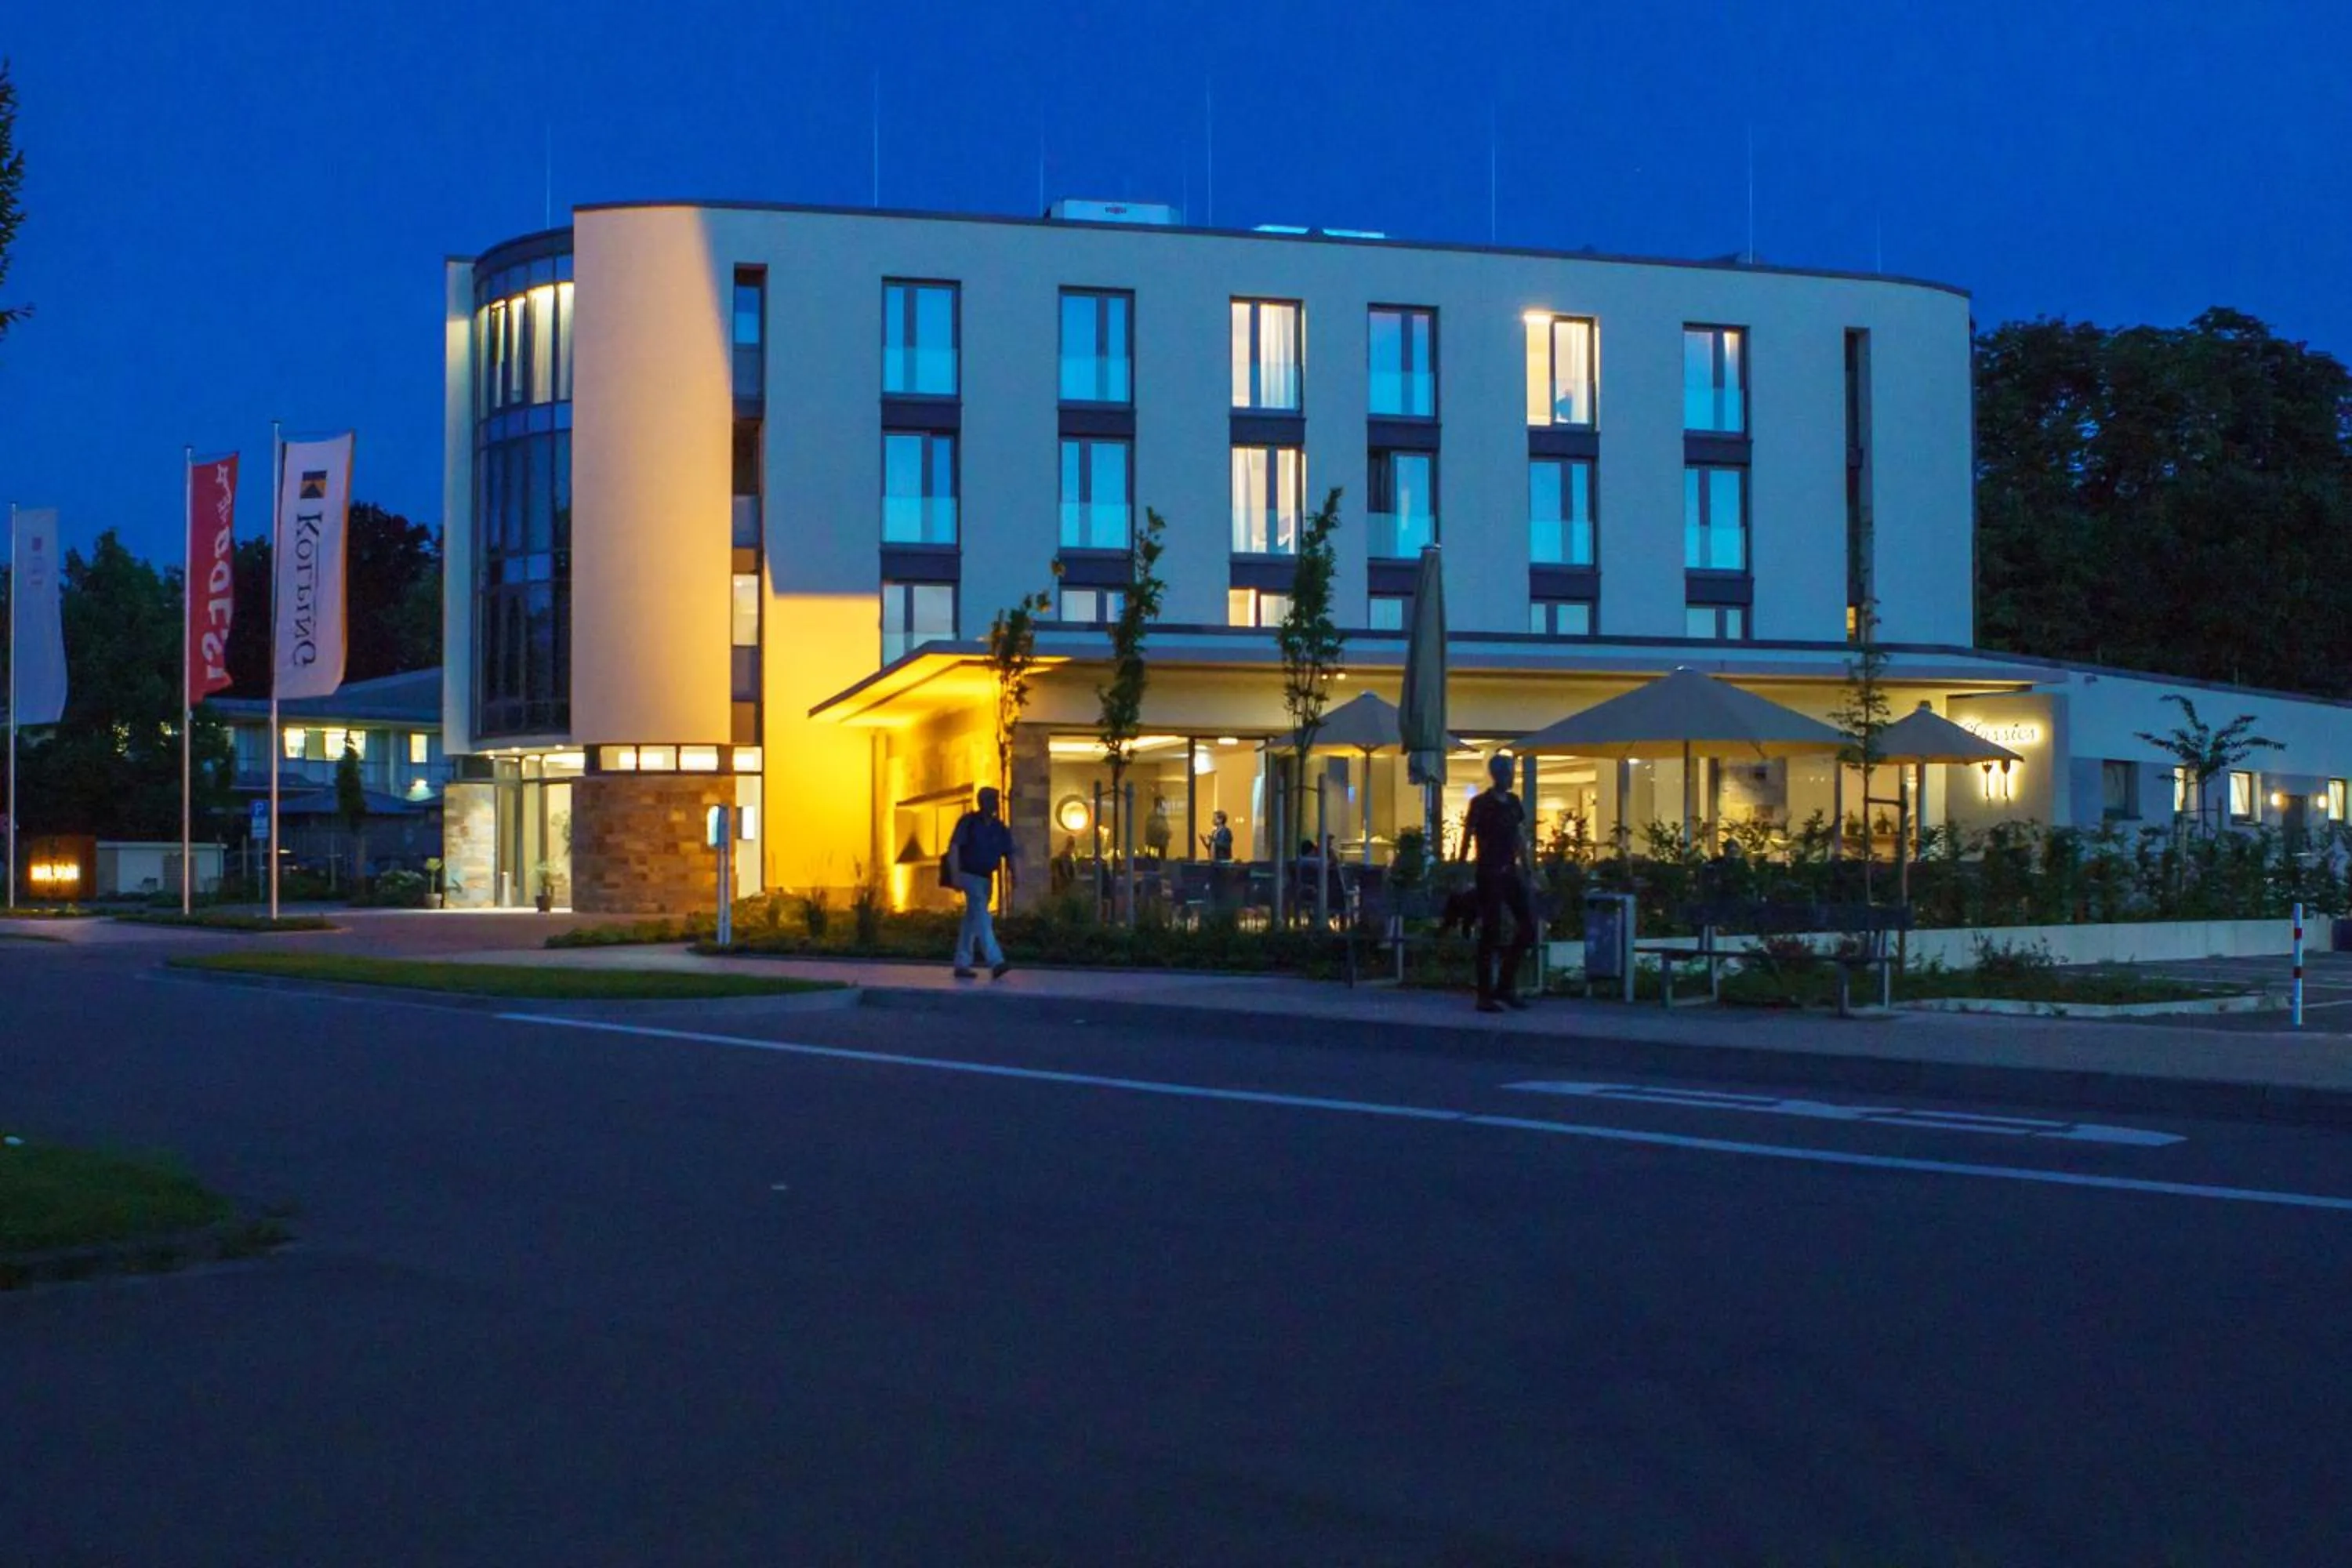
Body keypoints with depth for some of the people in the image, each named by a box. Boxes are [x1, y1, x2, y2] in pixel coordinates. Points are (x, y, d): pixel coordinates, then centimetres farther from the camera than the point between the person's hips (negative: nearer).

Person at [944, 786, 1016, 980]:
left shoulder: (999, 829, 7)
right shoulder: (968, 822, -8)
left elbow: (1009, 854, 6)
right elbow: (954, 848, -13)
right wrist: (956, 876, -21)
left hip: (987, 878, 7)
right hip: (970, 875, -7)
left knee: (972, 920, 10)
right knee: (981, 917, -17)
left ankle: (962, 965, 15)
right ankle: (995, 963, -27)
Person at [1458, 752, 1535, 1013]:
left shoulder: (1513, 803, 11)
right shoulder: (1480, 804, -7)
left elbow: (1520, 841, 16)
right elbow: (1466, 841, -8)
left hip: (1510, 872, 7)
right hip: (1489, 874, -7)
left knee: (1528, 927, 2)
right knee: (1491, 933, -5)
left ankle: (1505, 986, 13)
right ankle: (1485, 995, 1)